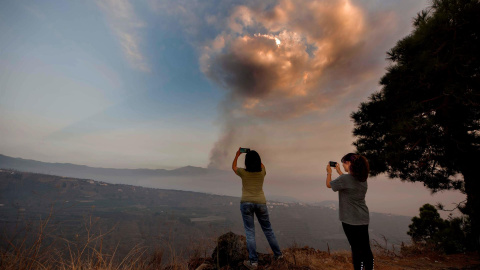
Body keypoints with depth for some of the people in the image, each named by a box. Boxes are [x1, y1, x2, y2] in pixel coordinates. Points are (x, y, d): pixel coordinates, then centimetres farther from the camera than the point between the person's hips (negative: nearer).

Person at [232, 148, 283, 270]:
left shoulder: (243, 172, -5)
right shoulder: (262, 172, 0)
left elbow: (233, 167, 16)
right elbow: (262, 165, 25)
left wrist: (237, 155, 23)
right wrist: (255, 155, 26)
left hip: (246, 203, -2)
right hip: (261, 202, 3)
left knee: (250, 232, 4)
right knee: (268, 229, 17)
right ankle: (278, 254, 29)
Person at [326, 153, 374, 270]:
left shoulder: (344, 179, -21)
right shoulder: (363, 178, 2)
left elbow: (329, 184, -4)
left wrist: (329, 172, 12)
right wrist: (339, 171, 27)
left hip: (350, 220, -7)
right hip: (364, 219, 7)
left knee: (356, 249, 4)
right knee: (366, 248, 18)